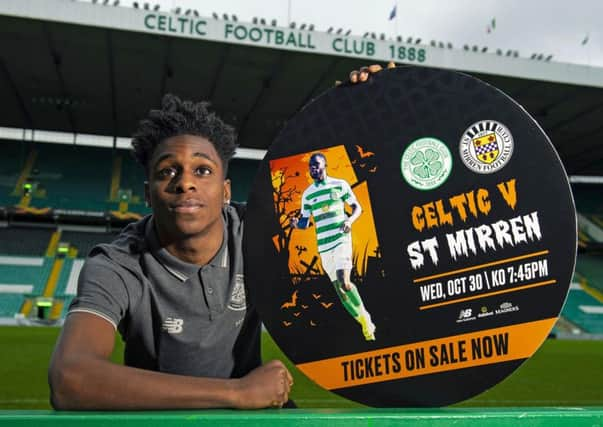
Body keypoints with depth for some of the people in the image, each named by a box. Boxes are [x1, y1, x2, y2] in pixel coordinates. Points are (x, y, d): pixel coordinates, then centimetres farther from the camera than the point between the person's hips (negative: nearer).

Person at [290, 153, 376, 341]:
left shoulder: (340, 184, 1)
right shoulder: (307, 194, 9)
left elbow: (357, 207, 7)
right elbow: (305, 222, 12)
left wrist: (350, 220, -13)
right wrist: (296, 223, -12)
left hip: (341, 239, -4)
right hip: (323, 246, 4)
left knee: (344, 282, -20)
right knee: (338, 287, 6)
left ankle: (364, 316, 4)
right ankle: (364, 323, 23)